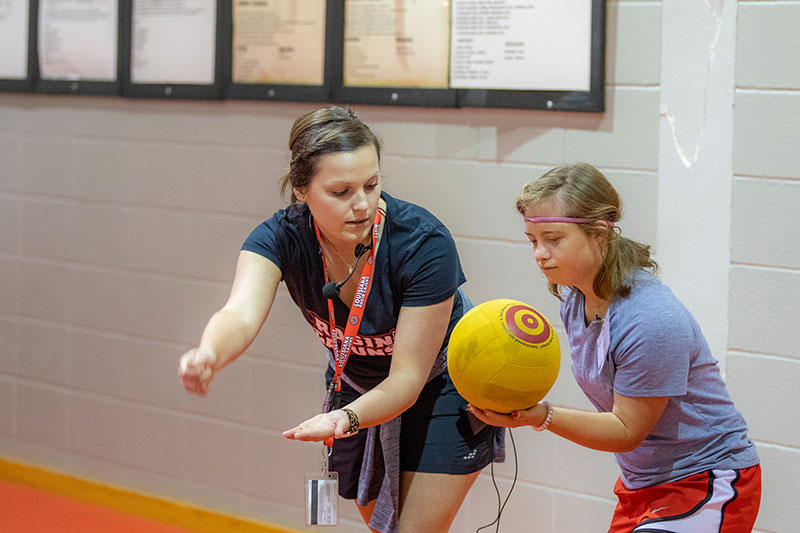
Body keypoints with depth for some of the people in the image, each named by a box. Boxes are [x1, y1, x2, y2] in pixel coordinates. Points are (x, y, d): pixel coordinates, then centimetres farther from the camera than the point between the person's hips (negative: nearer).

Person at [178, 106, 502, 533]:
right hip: (357, 385, 4)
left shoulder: (425, 244, -34)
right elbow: (242, 314, -44)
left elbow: (406, 380, -30)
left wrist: (346, 418, -50)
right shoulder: (281, 238, -25)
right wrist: (209, 354, -68)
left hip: (444, 388, -4)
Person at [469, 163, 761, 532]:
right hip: (640, 485, 8)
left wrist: (541, 416, -31)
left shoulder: (652, 321, -29)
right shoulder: (574, 297, -2)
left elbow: (627, 432, -22)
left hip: (707, 484, -8)